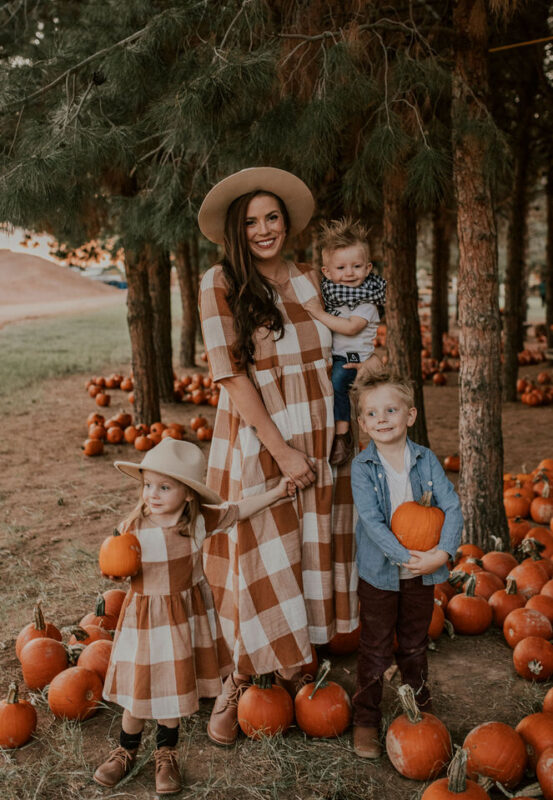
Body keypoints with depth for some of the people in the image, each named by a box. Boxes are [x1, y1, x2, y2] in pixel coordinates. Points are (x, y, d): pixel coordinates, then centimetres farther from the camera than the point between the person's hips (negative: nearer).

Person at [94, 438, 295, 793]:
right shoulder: (134, 528, -16)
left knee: (173, 688, 14)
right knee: (140, 688, 8)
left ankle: (166, 753, 36)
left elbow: (238, 510, 5)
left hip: (188, 616, 2)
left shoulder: (199, 520, -10)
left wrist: (275, 492, 5)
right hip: (146, 617, -2)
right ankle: (126, 750, 35)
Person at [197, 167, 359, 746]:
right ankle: (237, 682, 19)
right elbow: (231, 374, -12)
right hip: (255, 443, -4)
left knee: (311, 554, 11)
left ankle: (293, 669, 30)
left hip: (318, 441, 5)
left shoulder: (309, 280, 7)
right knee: (260, 562, -1)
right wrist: (280, 450, -16)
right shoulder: (220, 284, -7)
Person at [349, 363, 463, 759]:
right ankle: (366, 719, 24)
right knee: (376, 650, 8)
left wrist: (442, 553, -21)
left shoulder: (426, 459, -5)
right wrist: (407, 557, -26)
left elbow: (452, 507, -8)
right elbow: (371, 521, -19)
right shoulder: (362, 466, -13)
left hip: (422, 573, 3)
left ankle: (421, 708, 40)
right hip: (379, 573, -2)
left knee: (415, 645, 20)